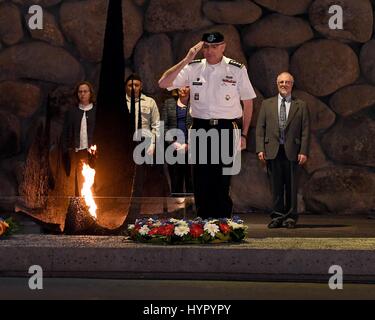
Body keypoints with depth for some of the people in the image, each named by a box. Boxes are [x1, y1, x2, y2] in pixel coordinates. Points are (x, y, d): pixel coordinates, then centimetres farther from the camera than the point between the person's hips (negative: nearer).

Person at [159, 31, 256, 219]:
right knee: (200, 182, 4)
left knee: (222, 182, -4)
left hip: (226, 130, -2)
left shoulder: (237, 70, 0)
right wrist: (186, 60, -10)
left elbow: (248, 102, 6)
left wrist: (244, 134, 1)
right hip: (200, 128, 3)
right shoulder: (193, 68, 5)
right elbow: (163, 83, -3)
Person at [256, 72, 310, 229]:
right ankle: (277, 216, 8)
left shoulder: (301, 106, 9)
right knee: (276, 185, 2)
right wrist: (260, 149, -2)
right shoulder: (267, 104, 13)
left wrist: (304, 151, -5)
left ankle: (291, 217, 8)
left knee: (291, 185, 2)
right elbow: (260, 128, 8)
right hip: (272, 150, 1)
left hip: (292, 151, -1)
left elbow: (305, 130, 4)